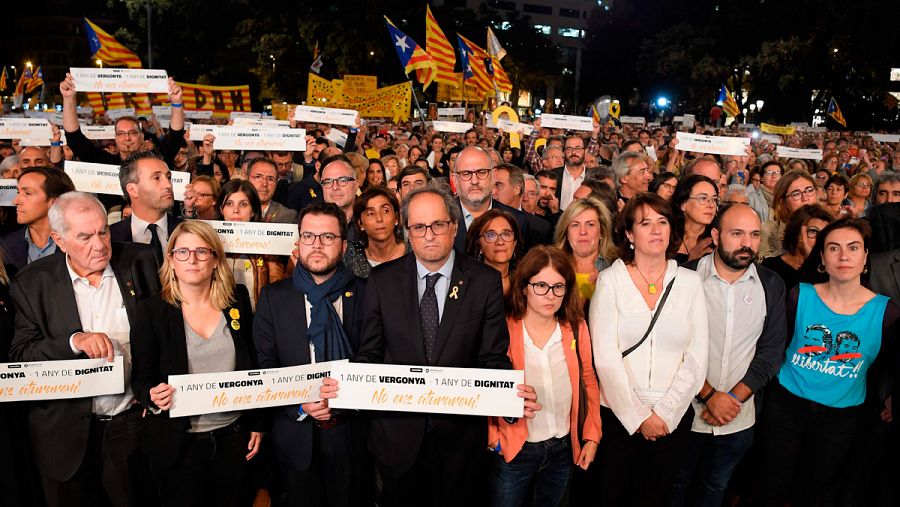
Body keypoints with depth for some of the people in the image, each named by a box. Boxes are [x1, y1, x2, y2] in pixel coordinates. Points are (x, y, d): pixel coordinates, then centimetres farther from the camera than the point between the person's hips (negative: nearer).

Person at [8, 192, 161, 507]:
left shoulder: (140, 262, -4)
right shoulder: (32, 284, -5)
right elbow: (20, 355, -7)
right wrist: (74, 340, -24)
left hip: (136, 423, 0)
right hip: (69, 435, 0)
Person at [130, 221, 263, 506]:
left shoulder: (238, 300, 0)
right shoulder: (151, 311, -6)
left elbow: (251, 367, 6)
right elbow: (140, 378, -2)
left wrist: (257, 424, 7)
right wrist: (153, 396, -24)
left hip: (234, 436, 2)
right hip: (178, 442, -2)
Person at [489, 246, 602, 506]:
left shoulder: (576, 328, -3)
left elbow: (588, 382, 5)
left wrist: (592, 436, 2)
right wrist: (492, 435, -13)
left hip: (563, 448, 3)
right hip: (514, 449, -3)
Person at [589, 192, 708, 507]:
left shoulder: (690, 282, 2)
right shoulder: (610, 280, -4)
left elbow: (697, 357, -2)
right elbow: (605, 355, -9)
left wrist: (665, 413, -8)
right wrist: (638, 416, -11)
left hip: (673, 417, 2)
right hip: (618, 413, -2)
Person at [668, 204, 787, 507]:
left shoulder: (771, 286, -2)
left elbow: (772, 351, -2)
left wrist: (735, 397, -12)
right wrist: (709, 395, -16)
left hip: (740, 418, 3)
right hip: (686, 411, -3)